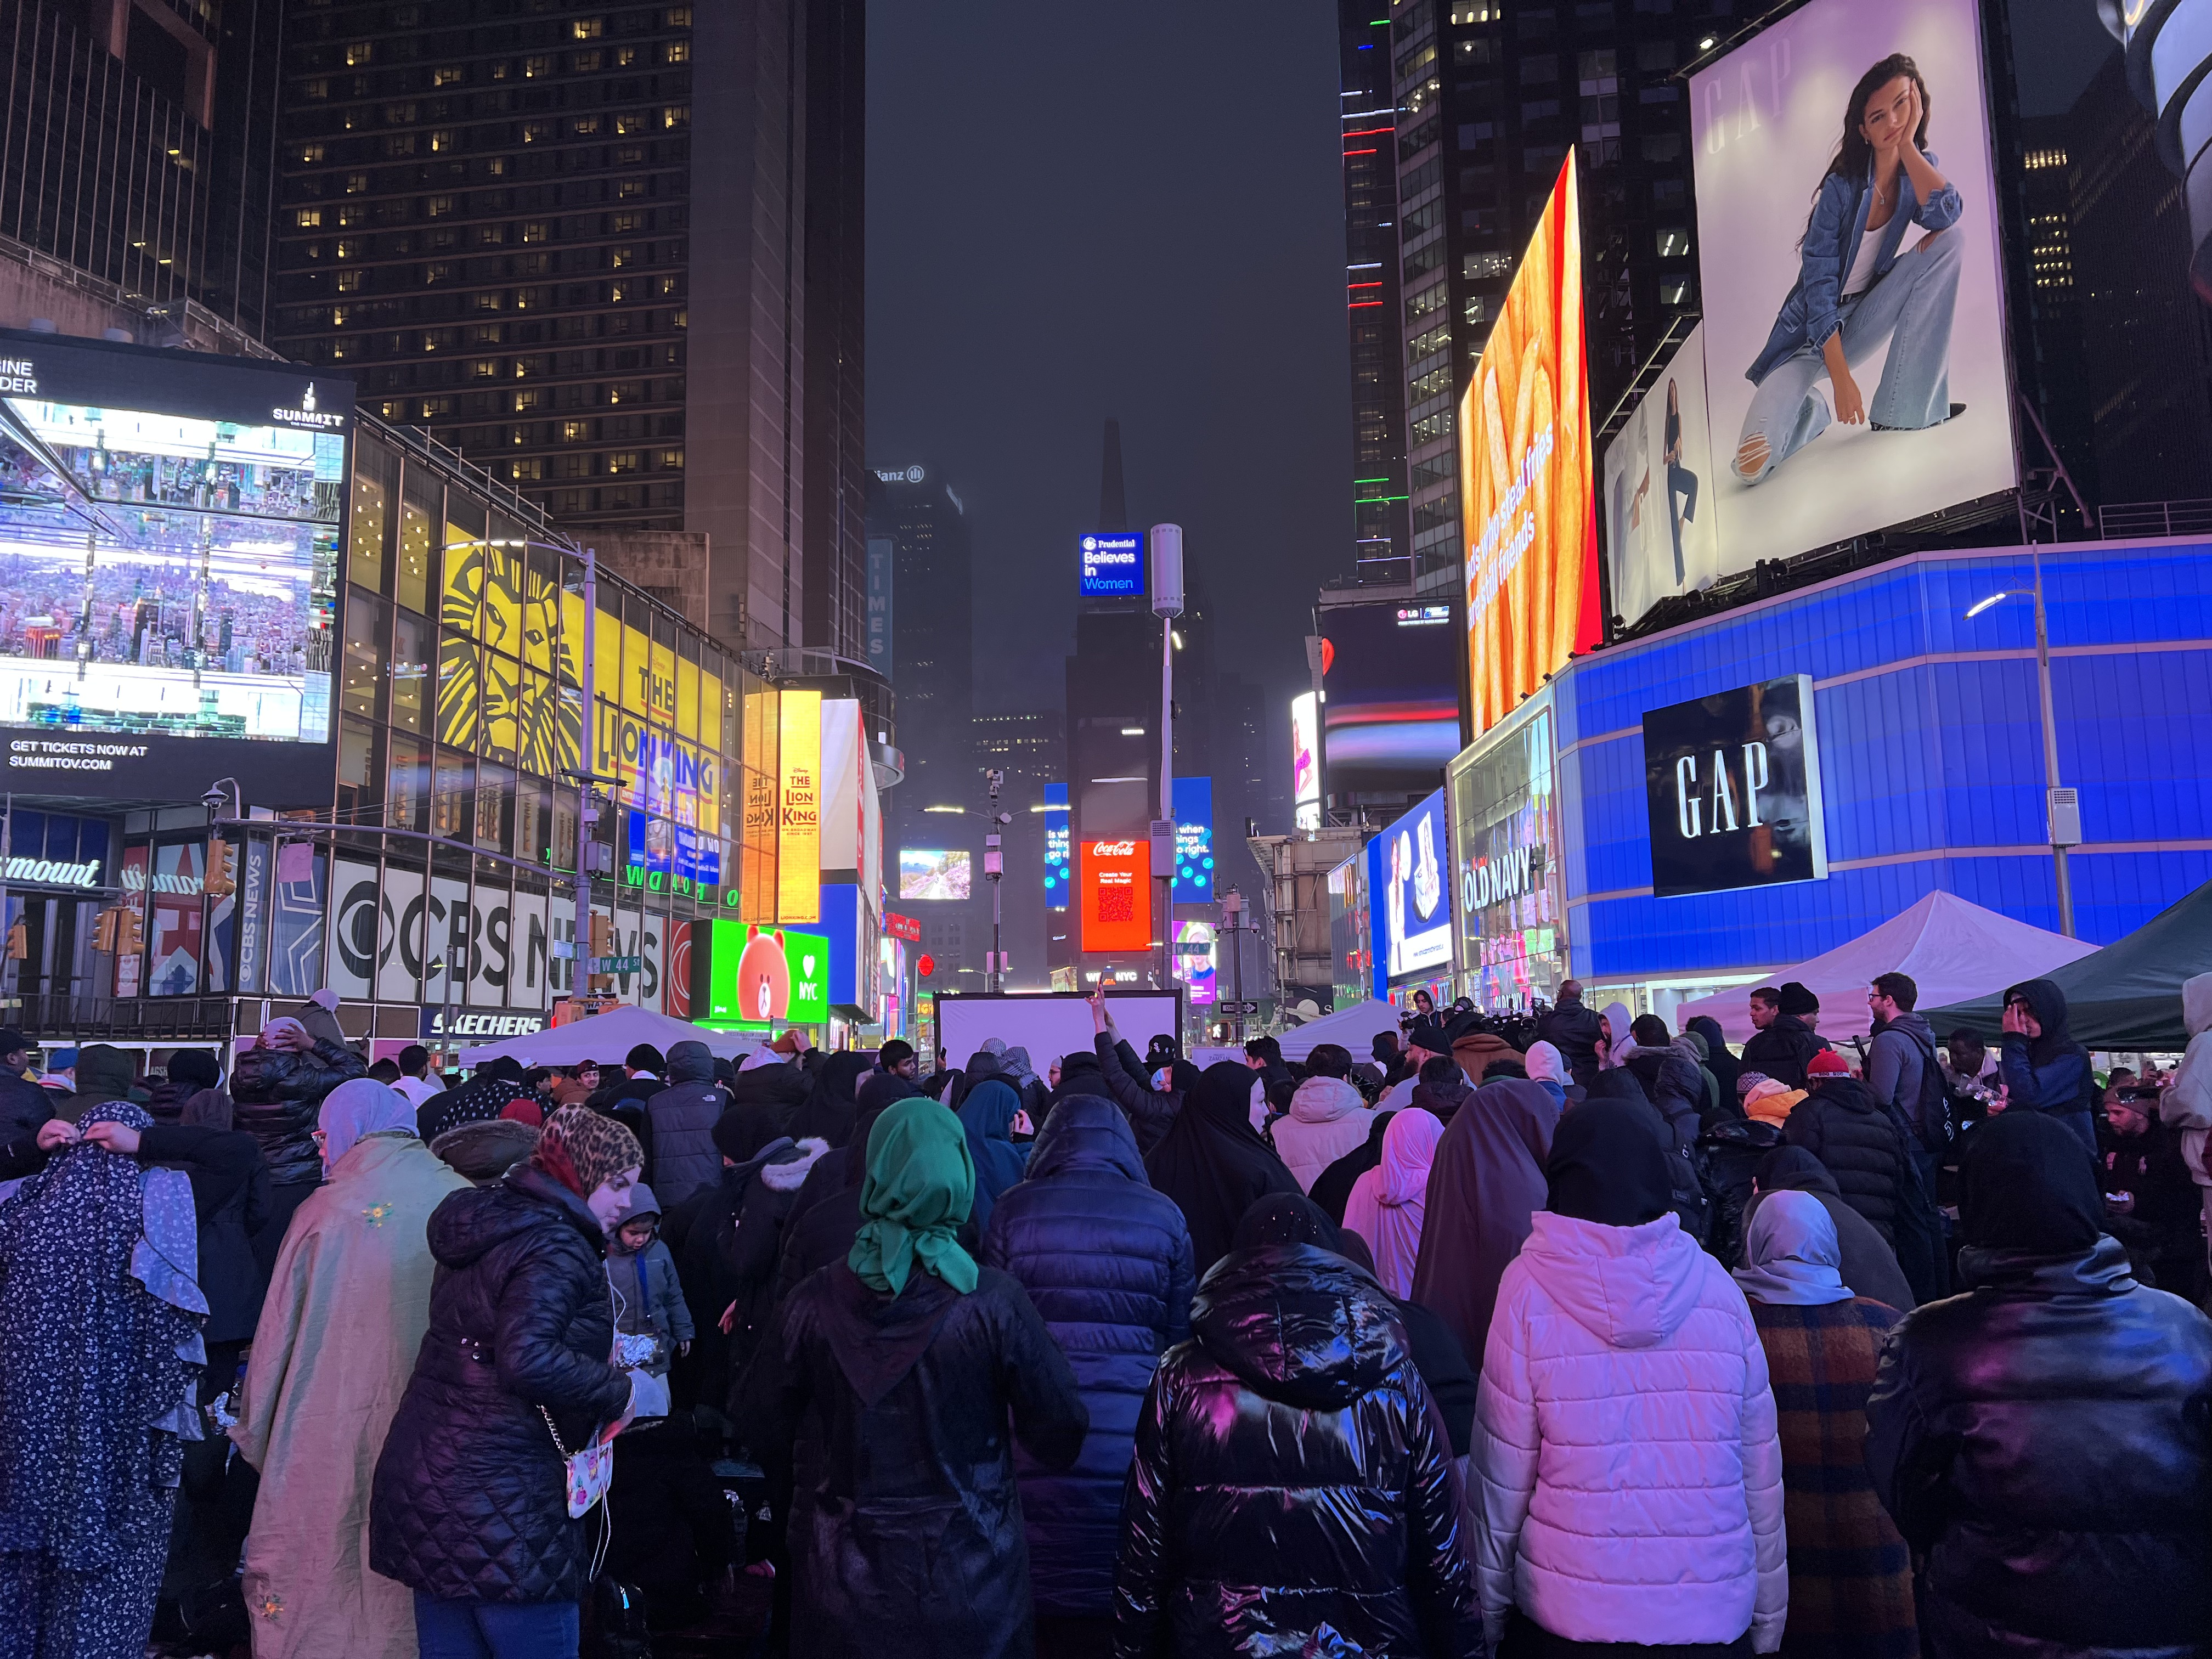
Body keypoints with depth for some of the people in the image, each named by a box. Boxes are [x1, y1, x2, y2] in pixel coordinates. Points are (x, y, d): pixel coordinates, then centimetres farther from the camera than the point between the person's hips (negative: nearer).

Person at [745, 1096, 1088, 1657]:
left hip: (844, 1585, 2)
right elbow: (1060, 1435, -12)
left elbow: (766, 1431, -1)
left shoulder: (815, 1300, -13)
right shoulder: (994, 1302, -19)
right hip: (969, 1579, -2)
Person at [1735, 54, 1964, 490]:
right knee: (1752, 465, -30)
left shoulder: (1920, 167, 1)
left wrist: (1907, 142, -19)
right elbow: (1819, 285, -19)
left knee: (1950, 243, -21)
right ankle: (1812, 409, 8)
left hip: (1865, 317, 6)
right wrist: (1840, 378, -24)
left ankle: (1905, 408, -14)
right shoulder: (1842, 187, -14)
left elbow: (1946, 215, -22)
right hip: (1815, 331, -5)